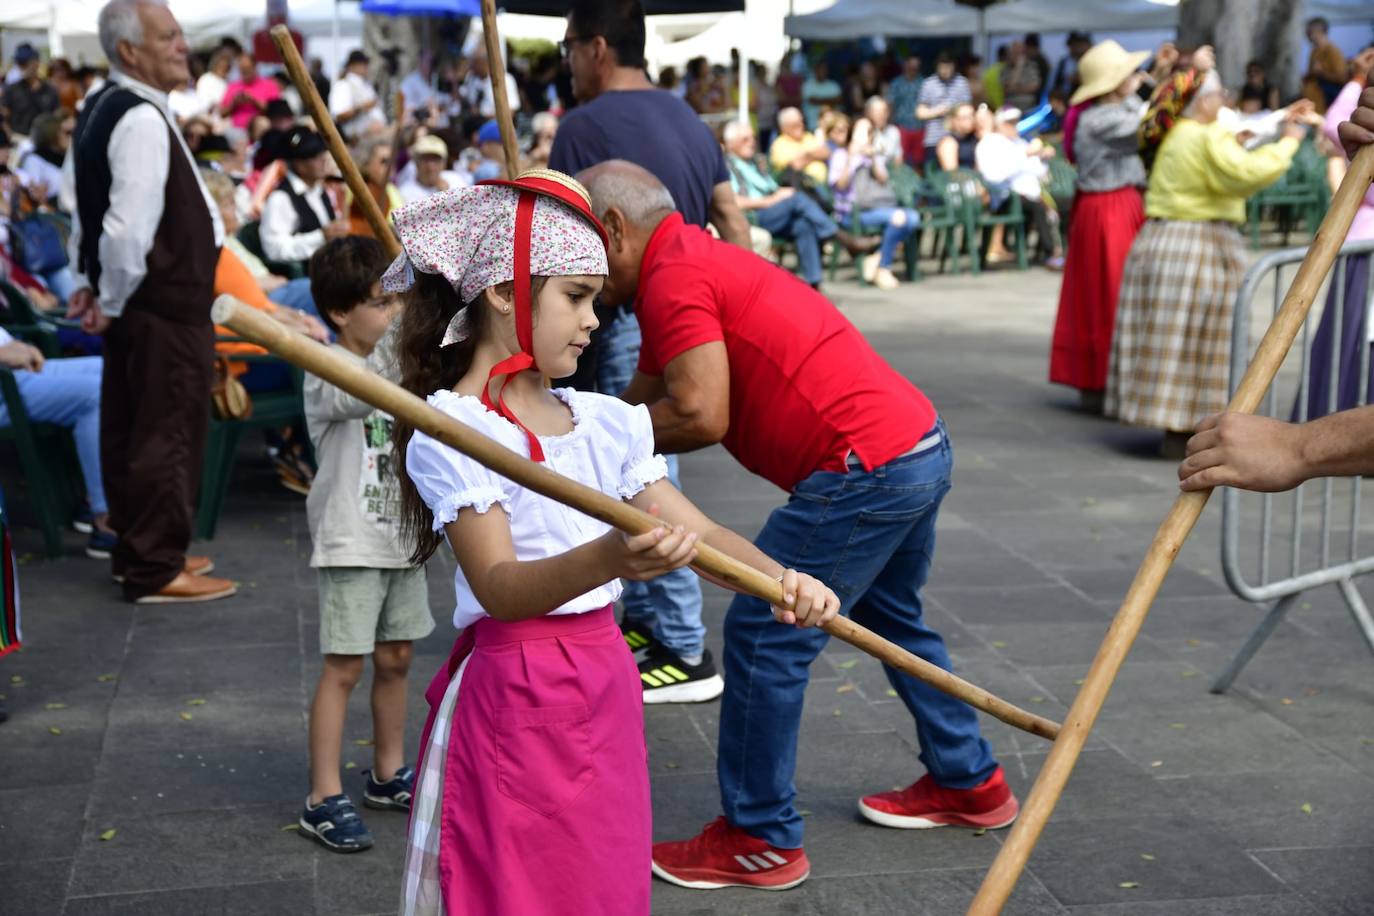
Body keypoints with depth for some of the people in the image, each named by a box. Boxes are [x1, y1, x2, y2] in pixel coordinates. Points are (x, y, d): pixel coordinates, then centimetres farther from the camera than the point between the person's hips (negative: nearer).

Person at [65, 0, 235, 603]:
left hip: (137, 301, 10)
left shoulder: (101, 108, 11)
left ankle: (138, 550, 29)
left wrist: (92, 280, 18)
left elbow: (77, 194, 20)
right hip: (165, 304, -10)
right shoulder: (143, 120, -21)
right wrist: (111, 300, -14)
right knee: (165, 433, -2)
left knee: (130, 429, 16)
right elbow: (130, 227, -27)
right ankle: (156, 570, 6)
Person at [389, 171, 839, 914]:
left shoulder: (604, 423, 8)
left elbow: (695, 532, 3)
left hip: (606, 686, 7)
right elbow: (500, 588, -25)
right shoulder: (450, 432, -14)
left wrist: (779, 580, -16)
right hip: (517, 701, -7)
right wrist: (608, 559, -42)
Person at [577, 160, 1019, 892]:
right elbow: (642, 399, 23)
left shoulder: (672, 277, -12)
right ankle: (968, 783, 41)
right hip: (921, 446, 11)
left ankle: (761, 839, 10)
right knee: (888, 618, 28)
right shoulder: (703, 260, 20)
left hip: (868, 468, -11)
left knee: (762, 636, -1)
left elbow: (699, 417, -19)